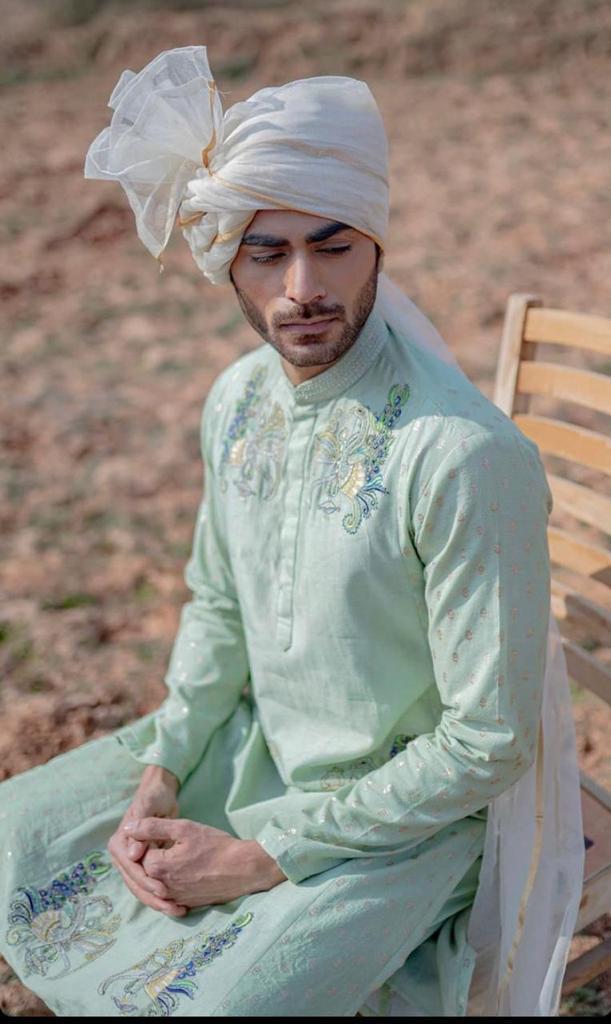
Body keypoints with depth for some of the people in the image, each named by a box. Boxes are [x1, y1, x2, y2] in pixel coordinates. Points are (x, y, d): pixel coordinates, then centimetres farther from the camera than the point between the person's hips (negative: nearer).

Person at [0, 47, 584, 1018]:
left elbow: (488, 741, -23)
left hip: (406, 806, -6)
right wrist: (158, 777, -5)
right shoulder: (236, 399, -5)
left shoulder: (469, 456, -29)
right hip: (252, 744, 7)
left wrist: (262, 858, -19)